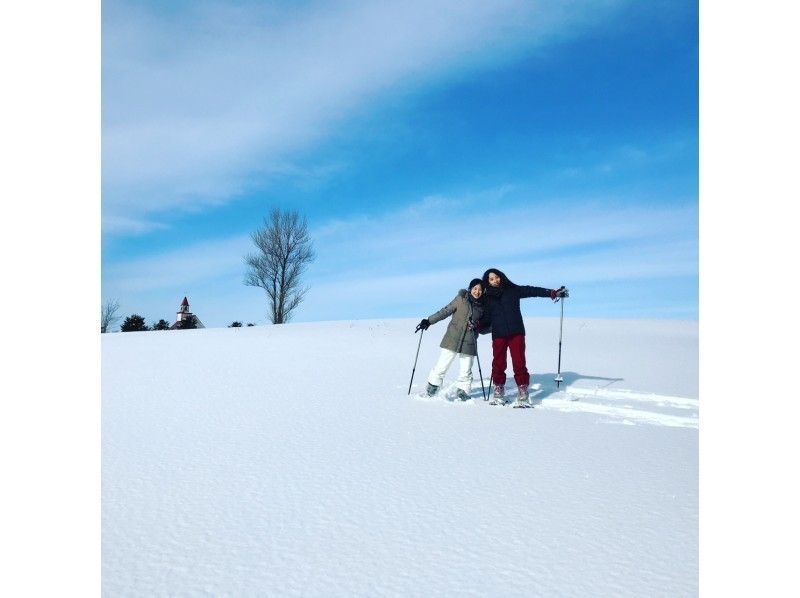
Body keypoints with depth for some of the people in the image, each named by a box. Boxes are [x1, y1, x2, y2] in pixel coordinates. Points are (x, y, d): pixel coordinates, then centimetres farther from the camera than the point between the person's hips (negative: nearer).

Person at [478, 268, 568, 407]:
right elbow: (487, 319, 12)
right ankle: (498, 392, 16)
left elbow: (532, 291, 2)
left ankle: (523, 394, -1)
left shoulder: (513, 290, 7)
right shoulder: (487, 298, 12)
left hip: (516, 333, -1)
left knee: (519, 363, -7)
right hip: (498, 335, 2)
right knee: (498, 364, 1)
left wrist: (552, 293, -6)